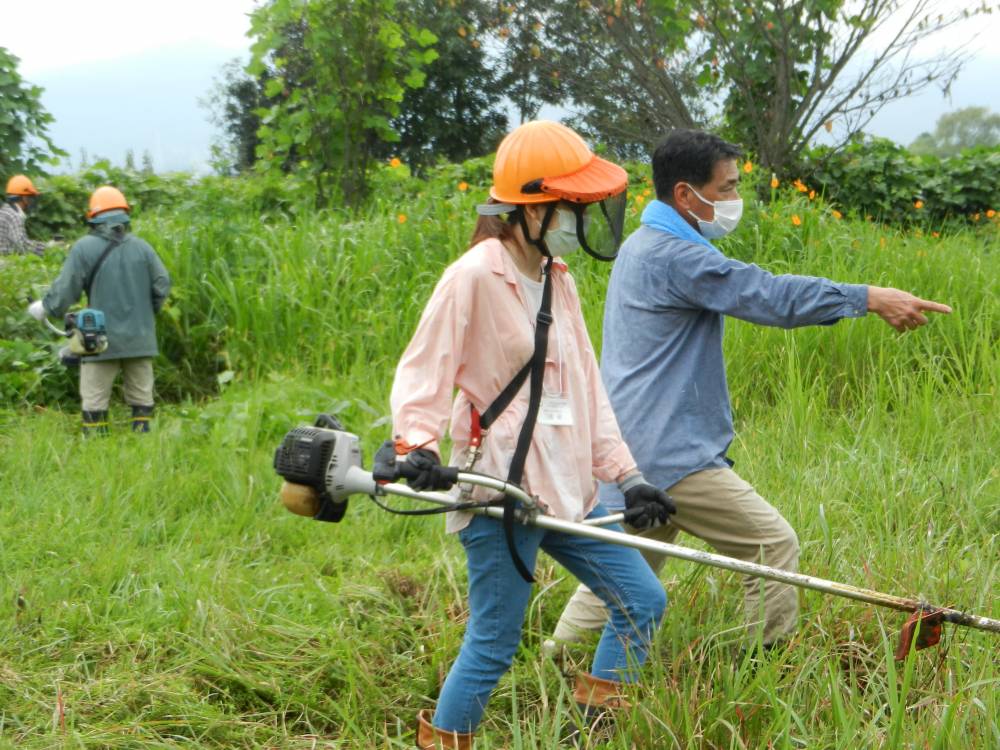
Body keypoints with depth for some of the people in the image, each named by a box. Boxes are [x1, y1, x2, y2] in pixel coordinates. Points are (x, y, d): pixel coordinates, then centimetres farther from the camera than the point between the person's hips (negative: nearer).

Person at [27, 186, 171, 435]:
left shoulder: (84, 248, -7)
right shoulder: (142, 247, 2)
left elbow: (66, 289, -6)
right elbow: (162, 283, 5)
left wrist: (45, 307, 11)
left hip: (103, 340, -3)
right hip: (139, 338, 3)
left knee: (95, 399, 4)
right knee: (141, 396, 11)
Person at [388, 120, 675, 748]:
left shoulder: (559, 282, 12)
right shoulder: (474, 277, -12)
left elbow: (586, 388, 14)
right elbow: (422, 374, -13)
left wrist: (627, 476, 9)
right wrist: (418, 447, -30)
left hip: (565, 489, 8)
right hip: (503, 491, -8)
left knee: (643, 601, 8)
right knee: (495, 643, -1)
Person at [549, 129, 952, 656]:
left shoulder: (643, 246, 18)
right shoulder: (675, 256, -16)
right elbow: (771, 296, -21)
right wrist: (871, 299, -20)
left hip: (631, 450, 10)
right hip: (671, 454, -10)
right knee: (773, 545, -3)